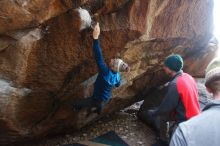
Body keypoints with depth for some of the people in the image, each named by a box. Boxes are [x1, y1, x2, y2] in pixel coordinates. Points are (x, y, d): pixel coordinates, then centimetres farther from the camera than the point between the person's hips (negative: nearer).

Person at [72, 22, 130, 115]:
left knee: (75, 104, 10)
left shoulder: (106, 72, -38)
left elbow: (98, 58, -50)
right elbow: (118, 85, 7)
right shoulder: (117, 75, -16)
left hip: (98, 100, -7)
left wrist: (95, 38, -55)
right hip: (106, 98, 7)